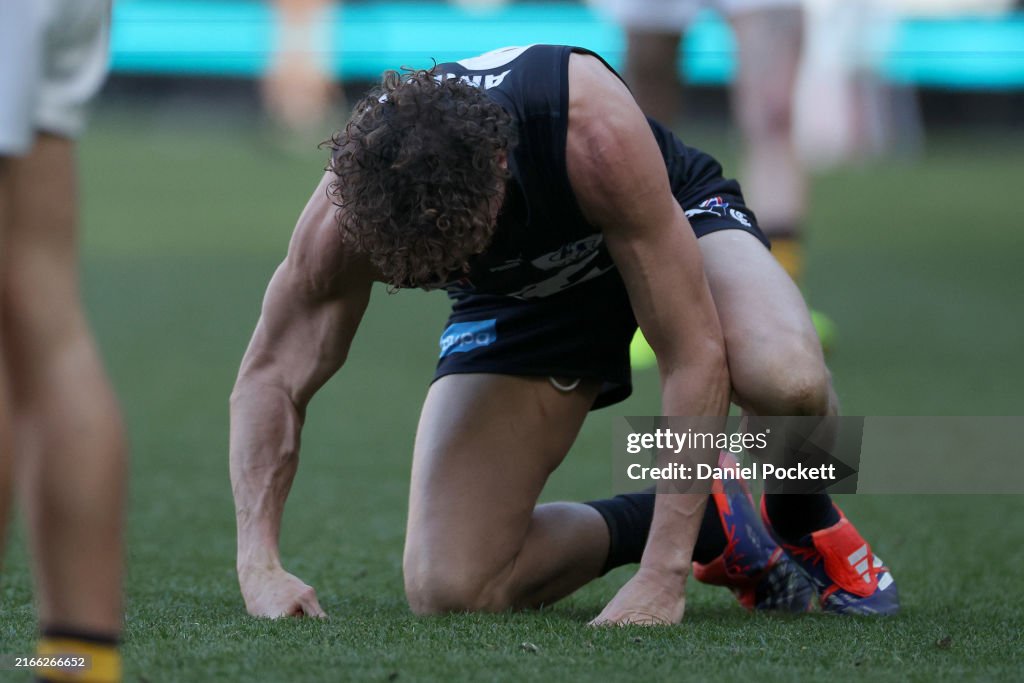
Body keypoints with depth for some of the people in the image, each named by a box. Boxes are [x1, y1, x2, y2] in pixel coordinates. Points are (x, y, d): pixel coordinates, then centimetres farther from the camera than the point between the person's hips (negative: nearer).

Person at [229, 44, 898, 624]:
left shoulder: (592, 128, -42)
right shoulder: (352, 205, -33)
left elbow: (694, 353, -38)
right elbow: (270, 376, -19)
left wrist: (661, 580, -41)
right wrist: (260, 565, -33)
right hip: (519, 299, 3)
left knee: (786, 378, -39)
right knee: (447, 592, -15)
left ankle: (806, 524, -2)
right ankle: (714, 526, 8)